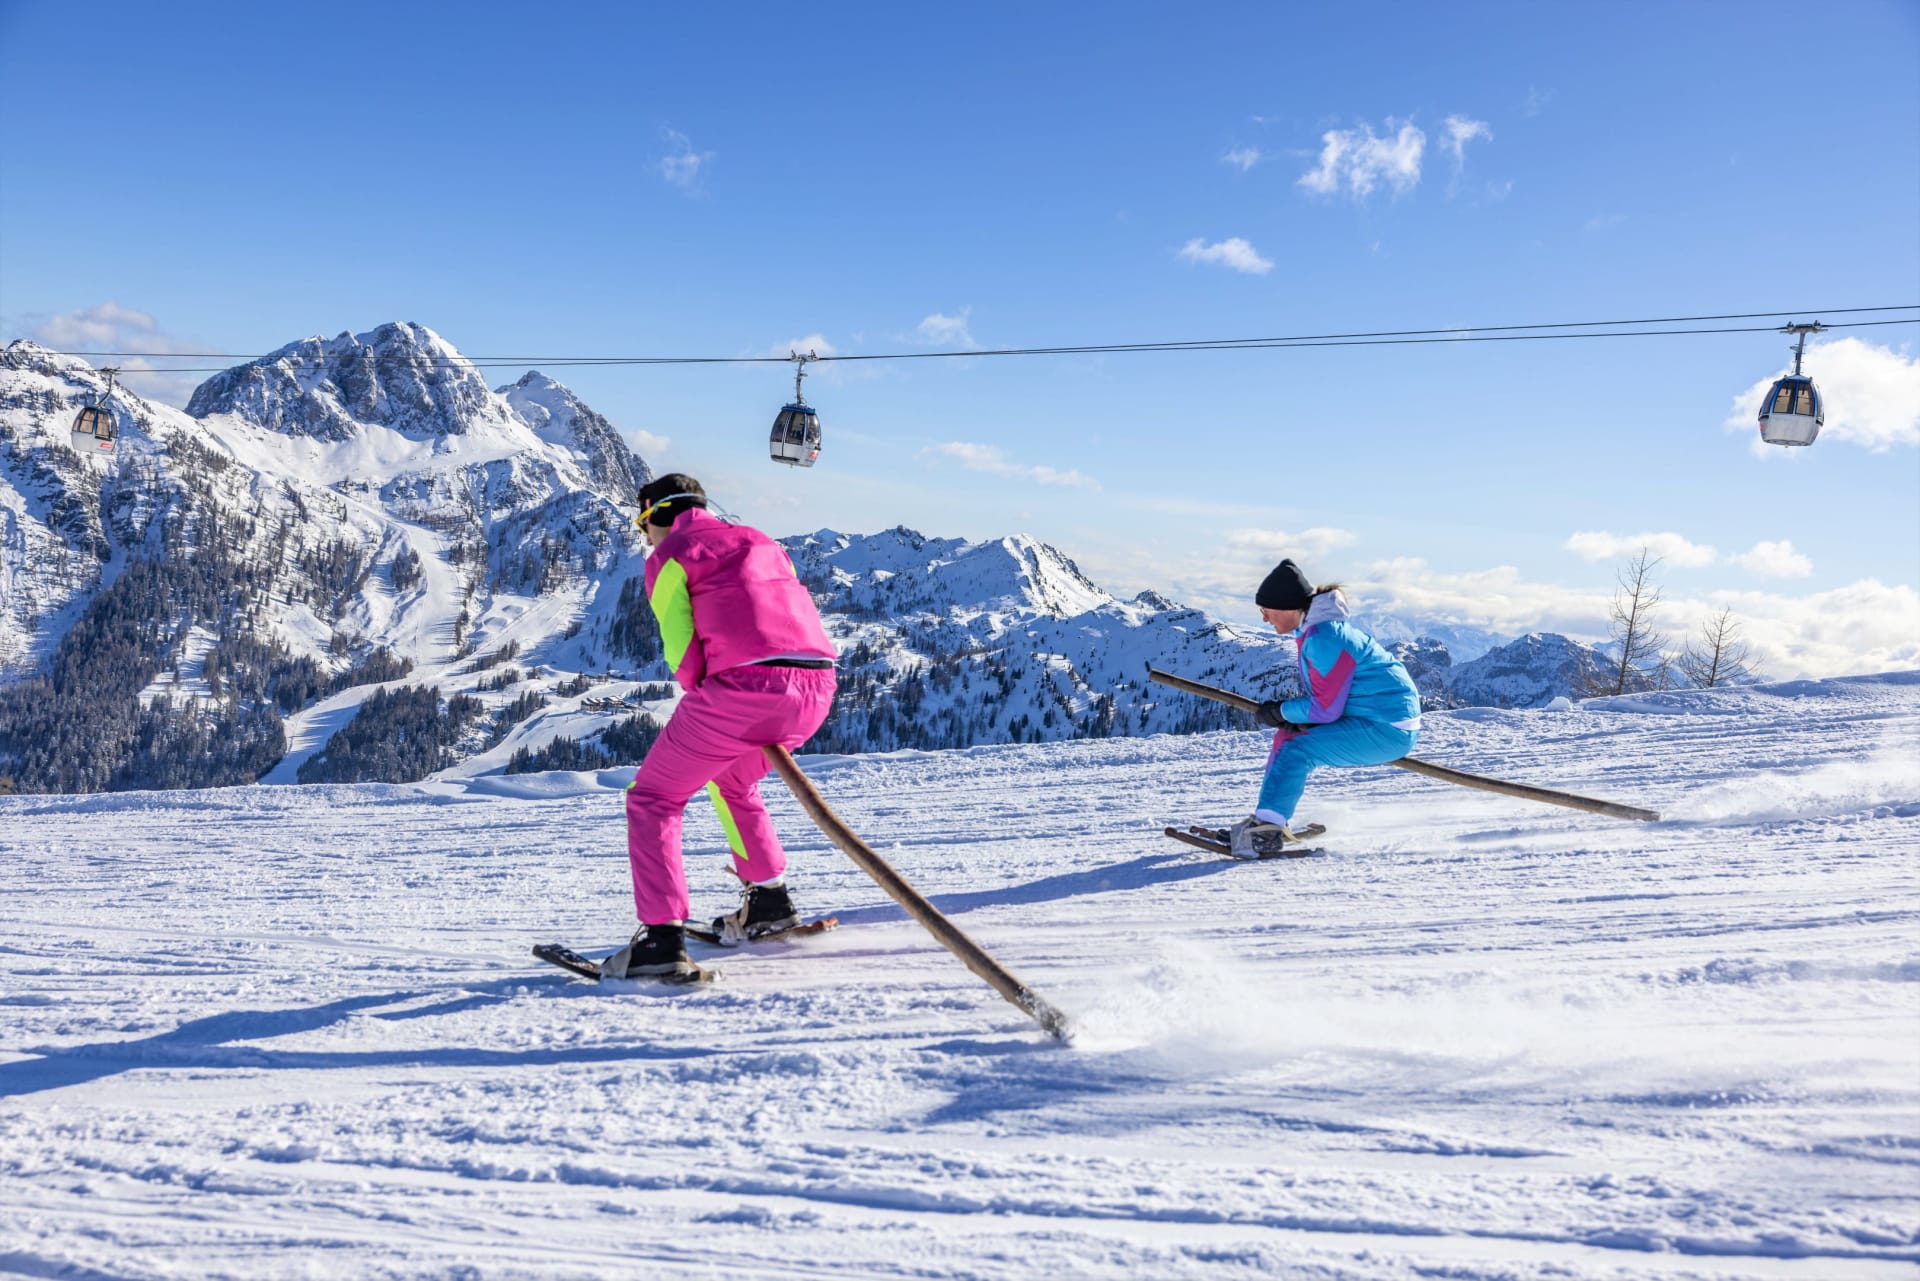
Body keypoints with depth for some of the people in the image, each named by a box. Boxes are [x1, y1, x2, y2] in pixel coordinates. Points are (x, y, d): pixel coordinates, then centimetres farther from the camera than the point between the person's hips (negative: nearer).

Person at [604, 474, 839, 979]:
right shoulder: (761, 542, 30)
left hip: (743, 684, -7)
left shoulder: (669, 556, 10)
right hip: (817, 688, 7)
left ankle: (662, 938, -3)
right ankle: (769, 900, 34)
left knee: (652, 799, 10)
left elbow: (681, 649, -1)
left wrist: (705, 698, 15)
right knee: (730, 782, 34)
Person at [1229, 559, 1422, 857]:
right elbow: (1327, 694, 16)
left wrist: (1280, 711, -6)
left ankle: (1264, 830, -19)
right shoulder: (1316, 629, 10)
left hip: (1388, 729, -10)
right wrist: (1284, 714, 0)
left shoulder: (1323, 637, -21)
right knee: (1288, 737, 9)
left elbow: (1325, 708, -21)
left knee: (1298, 752, -18)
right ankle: (1273, 823, 9)